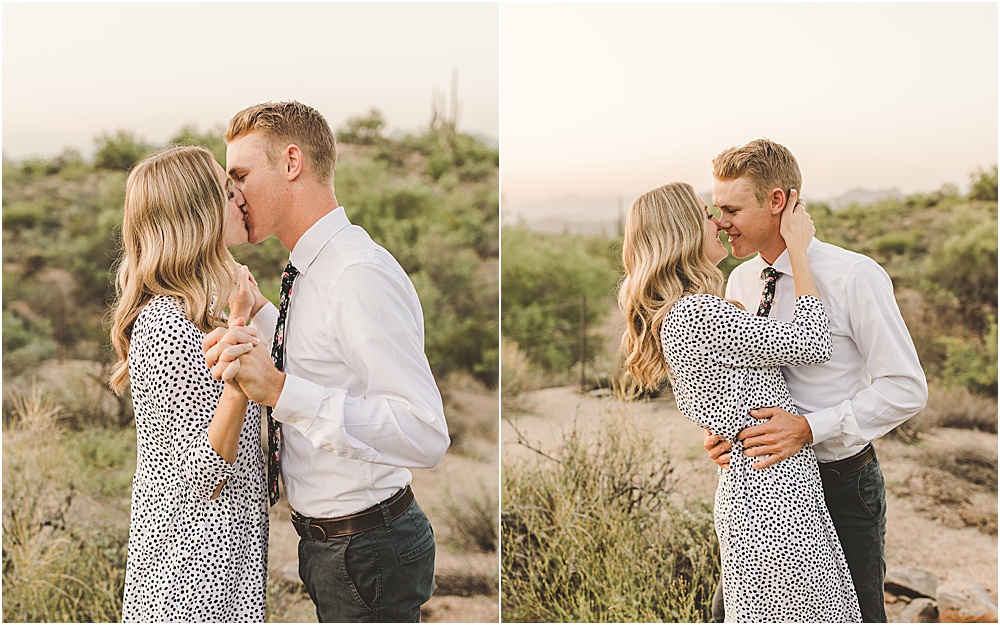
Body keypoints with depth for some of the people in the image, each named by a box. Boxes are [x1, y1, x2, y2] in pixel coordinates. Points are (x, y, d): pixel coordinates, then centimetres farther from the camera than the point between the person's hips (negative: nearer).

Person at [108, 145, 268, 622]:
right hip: (196, 567, -10)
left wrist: (237, 320, 26)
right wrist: (237, 390, -38)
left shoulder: (179, 312, 8)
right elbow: (201, 477, -24)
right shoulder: (168, 325, -23)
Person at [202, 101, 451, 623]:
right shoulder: (313, 272, 8)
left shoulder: (362, 274, -24)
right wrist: (257, 311, 17)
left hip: (367, 556, -9)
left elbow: (425, 433, -33)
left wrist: (281, 390, -38)